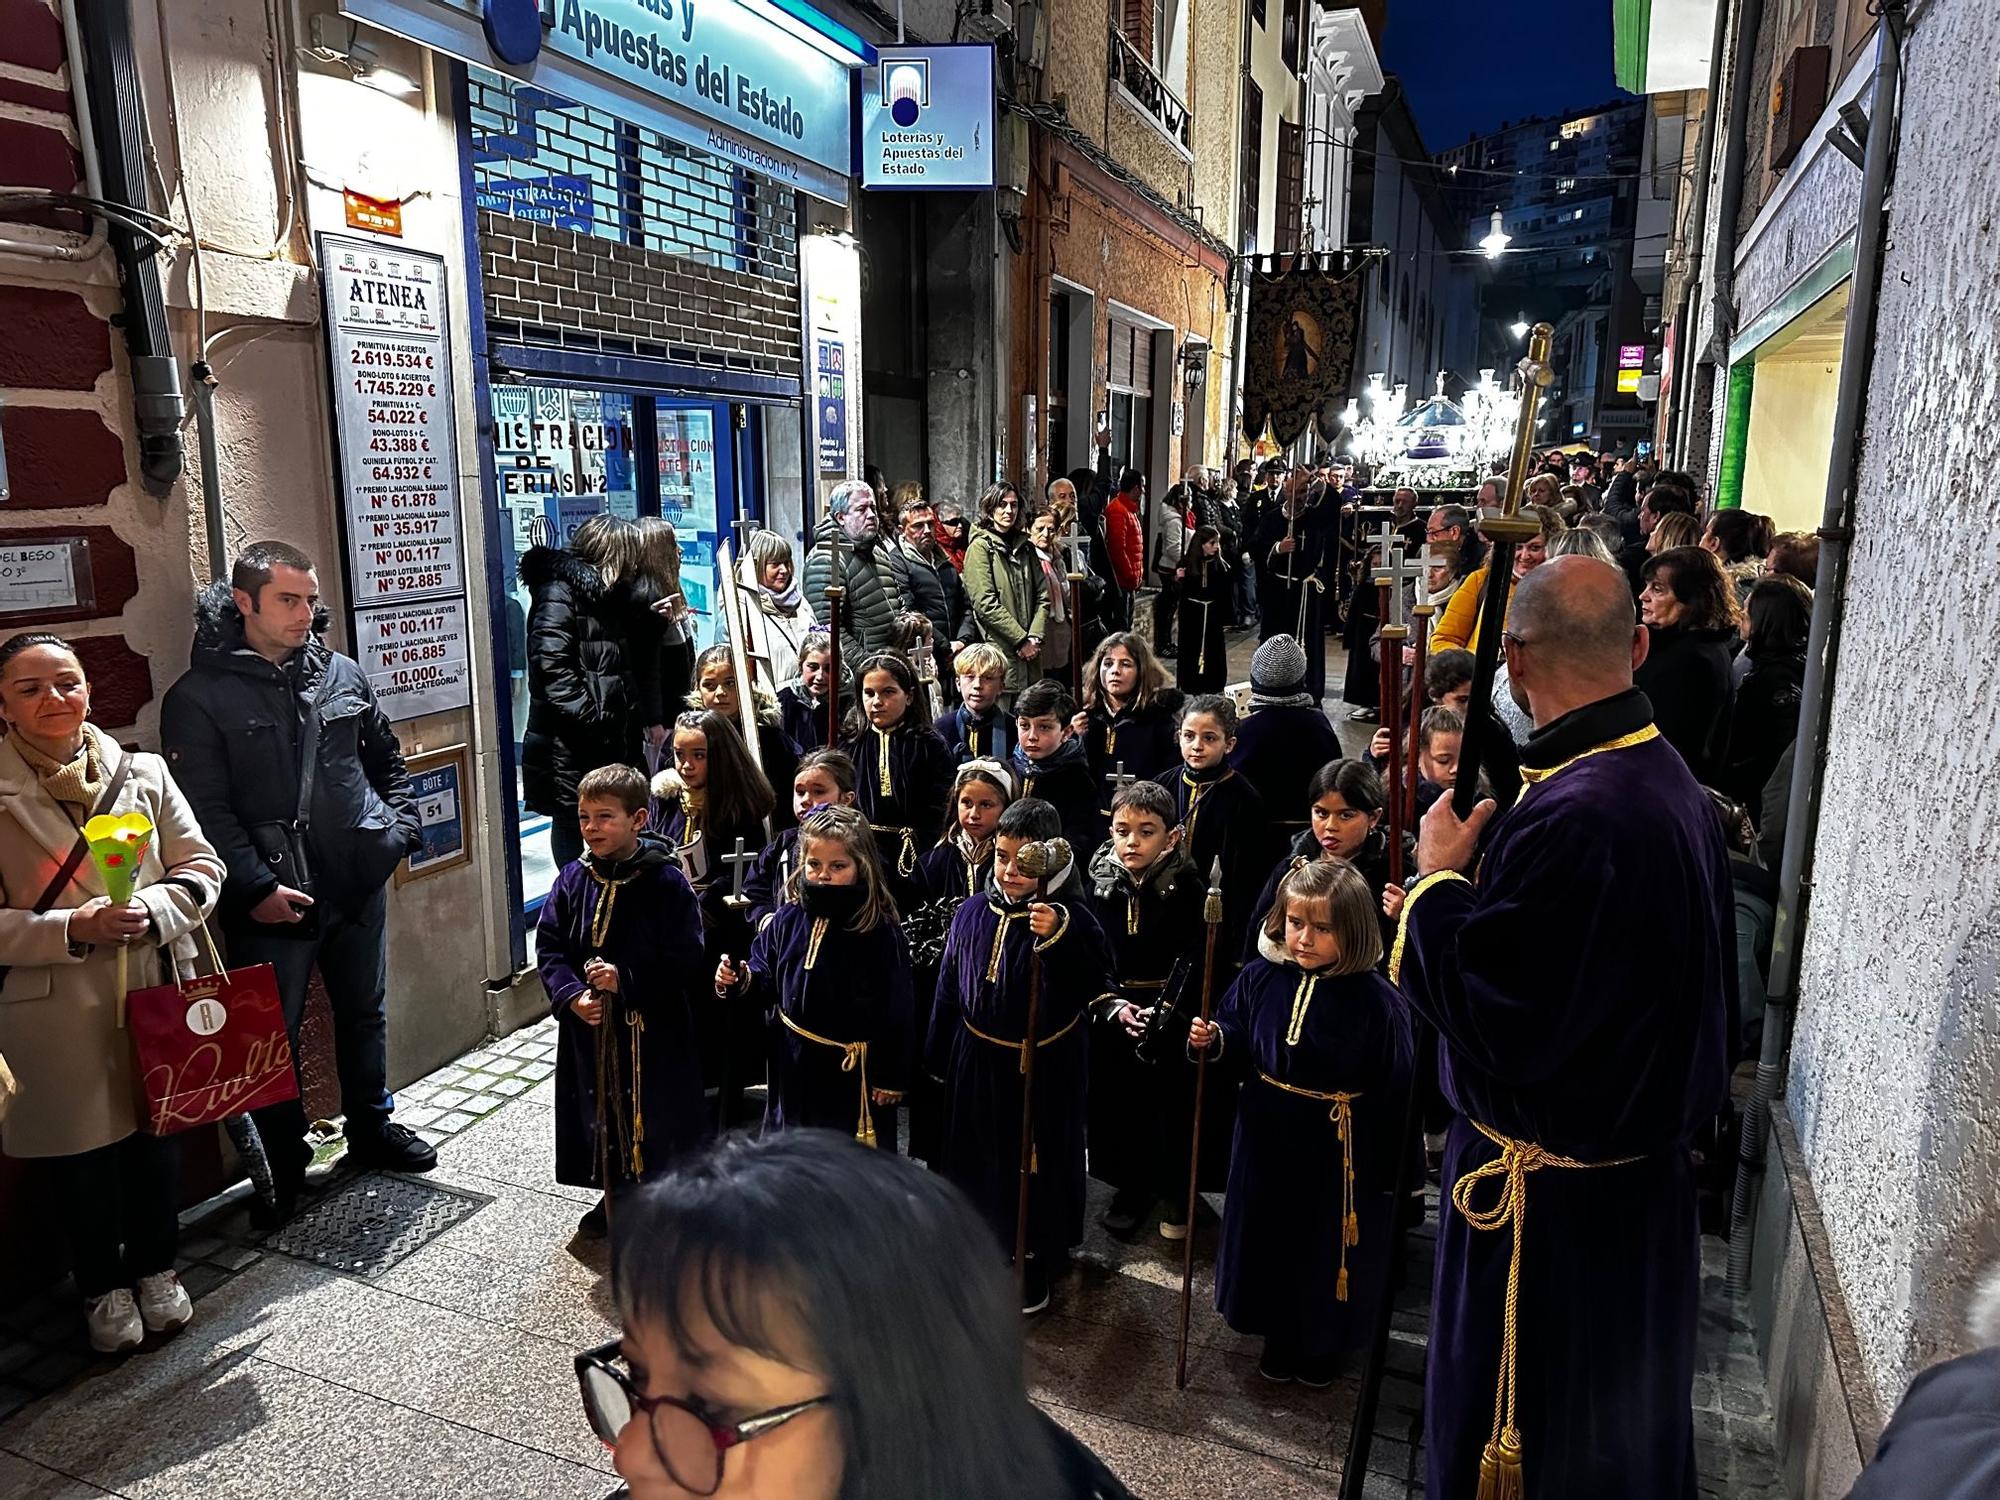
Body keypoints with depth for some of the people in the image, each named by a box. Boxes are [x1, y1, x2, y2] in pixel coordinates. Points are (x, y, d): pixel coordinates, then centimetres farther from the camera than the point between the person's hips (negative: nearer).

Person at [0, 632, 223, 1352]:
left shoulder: (143, 774, 2)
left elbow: (200, 867, 3)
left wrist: (151, 911, -15)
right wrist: (74, 930, -21)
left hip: (154, 994, 2)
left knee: (157, 1136, 14)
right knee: (81, 1154, 11)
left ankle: (155, 1267, 36)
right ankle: (103, 1287, 34)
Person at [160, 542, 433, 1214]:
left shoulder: (343, 675, 6)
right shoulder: (200, 696, -9)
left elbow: (387, 760, 18)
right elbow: (206, 809, -13)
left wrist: (399, 829, 5)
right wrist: (257, 888, -18)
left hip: (359, 883, 5)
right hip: (272, 901, -5)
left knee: (365, 1011, 19)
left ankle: (371, 1126, 37)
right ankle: (282, 1164, 23)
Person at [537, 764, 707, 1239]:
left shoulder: (666, 882, -15)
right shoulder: (573, 878, -1)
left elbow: (685, 959, -15)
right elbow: (548, 946, 4)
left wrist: (625, 981, -22)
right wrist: (571, 995, -11)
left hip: (652, 1027, -4)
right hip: (589, 1025, 5)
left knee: (655, 1117, 6)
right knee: (600, 1108, 17)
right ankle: (613, 1197, 39)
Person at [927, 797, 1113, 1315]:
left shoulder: (1069, 919, -17)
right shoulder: (973, 913, -3)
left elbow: (1089, 987, -30)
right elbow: (949, 989, 6)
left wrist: (1056, 939, -44)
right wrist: (939, 1058, 12)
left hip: (1043, 1067, -4)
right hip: (977, 1060, 4)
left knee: (1037, 1157, 11)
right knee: (976, 1154, 18)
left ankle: (1035, 1257, 32)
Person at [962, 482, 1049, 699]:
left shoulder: (1025, 547, 17)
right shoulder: (980, 546, -3)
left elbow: (1043, 596, 11)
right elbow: (985, 604, -12)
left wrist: (1035, 637, -4)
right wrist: (1021, 639, -12)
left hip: (1028, 651, 6)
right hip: (1000, 651, -6)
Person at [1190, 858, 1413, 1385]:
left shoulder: (1376, 1000, -18)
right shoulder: (1261, 978, -7)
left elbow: (1393, 1091, -12)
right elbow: (1238, 1048, 6)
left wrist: (1392, 1169, -8)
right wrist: (1213, 1041, -17)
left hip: (1339, 1150, -4)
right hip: (1268, 1138, 4)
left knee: (1329, 1247, 14)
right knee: (1270, 1238, 18)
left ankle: (1327, 1345, 39)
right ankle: (1279, 1336, 42)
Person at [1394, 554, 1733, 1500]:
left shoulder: (1571, 817, -30)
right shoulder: (1669, 780, 2)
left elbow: (1493, 1020, -28)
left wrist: (1437, 877, -17)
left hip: (1551, 1203, -9)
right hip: (1646, 1165, 9)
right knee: (1619, 1422, 27)